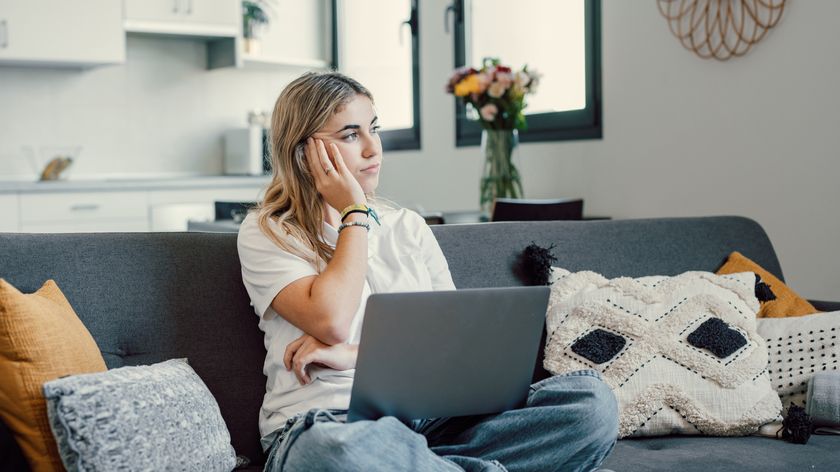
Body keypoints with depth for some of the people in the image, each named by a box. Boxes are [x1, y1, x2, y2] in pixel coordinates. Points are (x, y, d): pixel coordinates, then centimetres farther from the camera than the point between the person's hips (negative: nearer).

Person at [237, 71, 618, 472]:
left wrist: (355, 355, -7)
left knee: (591, 398, -18)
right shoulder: (266, 232, 5)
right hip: (324, 422, -4)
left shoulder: (408, 226, 19)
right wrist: (354, 214, -1)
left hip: (427, 416, 4)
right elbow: (331, 323, -13)